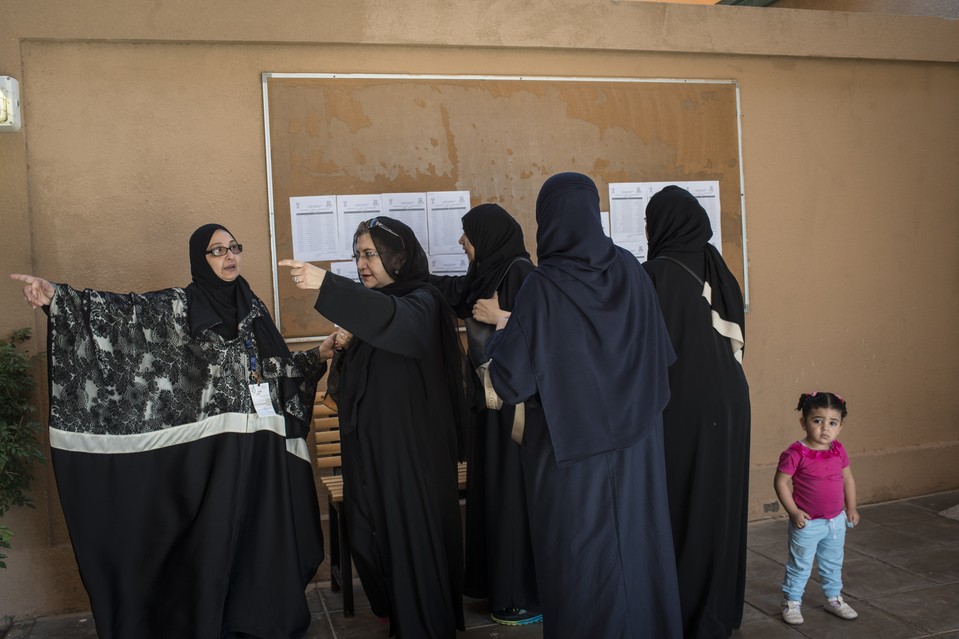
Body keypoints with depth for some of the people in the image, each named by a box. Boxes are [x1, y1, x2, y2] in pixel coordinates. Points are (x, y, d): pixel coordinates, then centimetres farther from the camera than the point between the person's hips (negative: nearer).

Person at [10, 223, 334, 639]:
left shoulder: (251, 305, 12)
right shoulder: (180, 305, -2)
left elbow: (276, 366, 15)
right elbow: (127, 311, -16)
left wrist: (319, 356, 2)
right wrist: (56, 297, -27)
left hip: (261, 445, 4)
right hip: (213, 445, -4)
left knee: (263, 533, 10)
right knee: (214, 537, 1)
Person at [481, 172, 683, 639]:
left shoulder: (542, 288, -18)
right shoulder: (629, 270, -3)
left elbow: (511, 380, -16)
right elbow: (659, 352, 5)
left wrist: (503, 333, 1)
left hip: (571, 449, -5)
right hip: (635, 442, 5)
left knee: (580, 555, 9)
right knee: (634, 542, 18)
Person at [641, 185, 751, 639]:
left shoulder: (658, 272, -14)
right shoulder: (717, 268, 7)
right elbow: (734, 337, 12)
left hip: (682, 408, -7)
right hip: (727, 405, 7)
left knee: (677, 508, 4)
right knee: (718, 505, 16)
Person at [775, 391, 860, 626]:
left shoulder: (838, 451, -2)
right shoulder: (796, 454, -21)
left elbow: (848, 479, 10)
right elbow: (781, 482, -17)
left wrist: (851, 508, 7)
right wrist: (793, 512, -19)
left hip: (836, 521, 6)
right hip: (807, 523, -6)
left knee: (833, 564, 22)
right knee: (800, 565, 8)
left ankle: (834, 598, 41)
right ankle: (791, 603, 24)